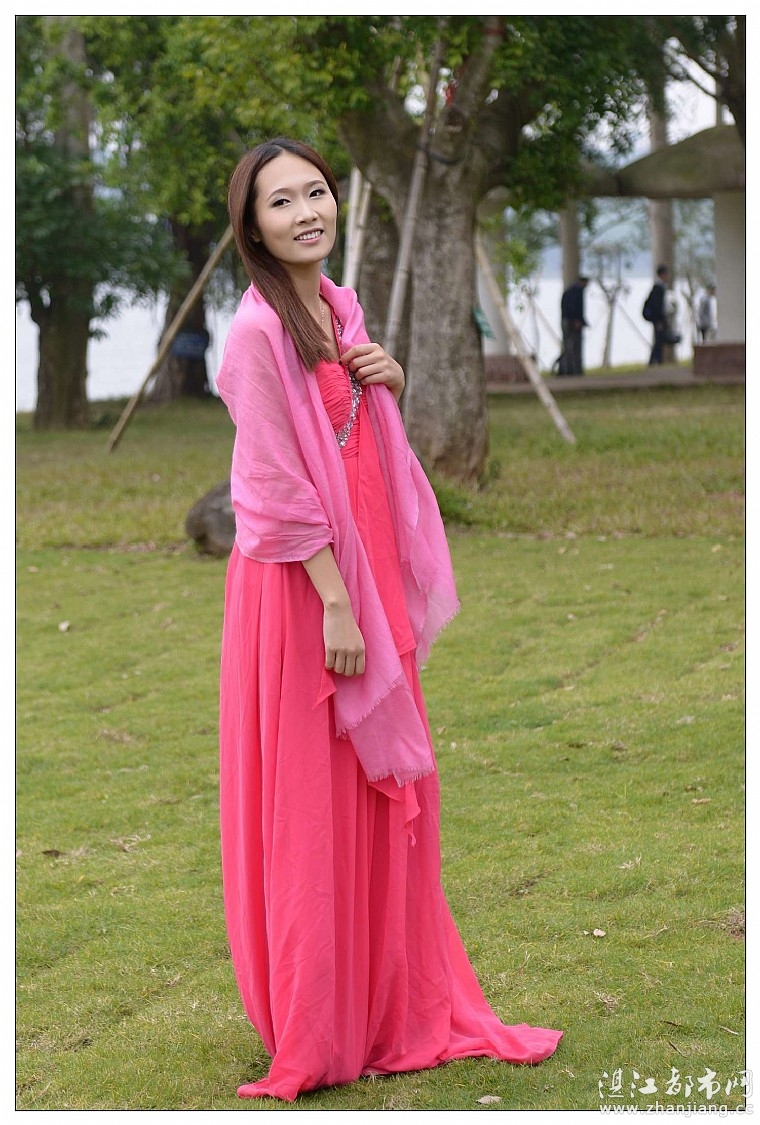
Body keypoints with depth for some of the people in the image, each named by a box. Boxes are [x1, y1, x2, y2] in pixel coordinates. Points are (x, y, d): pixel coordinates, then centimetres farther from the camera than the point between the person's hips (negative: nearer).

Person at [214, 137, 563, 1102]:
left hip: (371, 568, 8)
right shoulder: (258, 329, -15)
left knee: (385, 793, 15)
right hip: (299, 584, -8)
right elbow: (278, 485, -19)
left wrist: (390, 381, 1)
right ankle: (319, 1032, 14)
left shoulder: (339, 307, 9)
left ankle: (396, 1006, 28)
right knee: (311, 804, 1)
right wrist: (333, 602, -21)